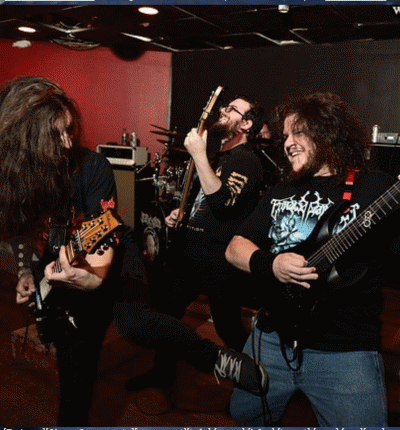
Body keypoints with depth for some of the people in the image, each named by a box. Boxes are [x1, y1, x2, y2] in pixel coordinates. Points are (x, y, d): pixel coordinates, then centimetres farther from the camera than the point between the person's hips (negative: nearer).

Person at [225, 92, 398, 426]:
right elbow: (235, 248, 9)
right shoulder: (282, 192, 10)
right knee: (245, 416, 22)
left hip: (346, 350, -4)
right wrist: (270, 264, -12)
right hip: (274, 335, 5)